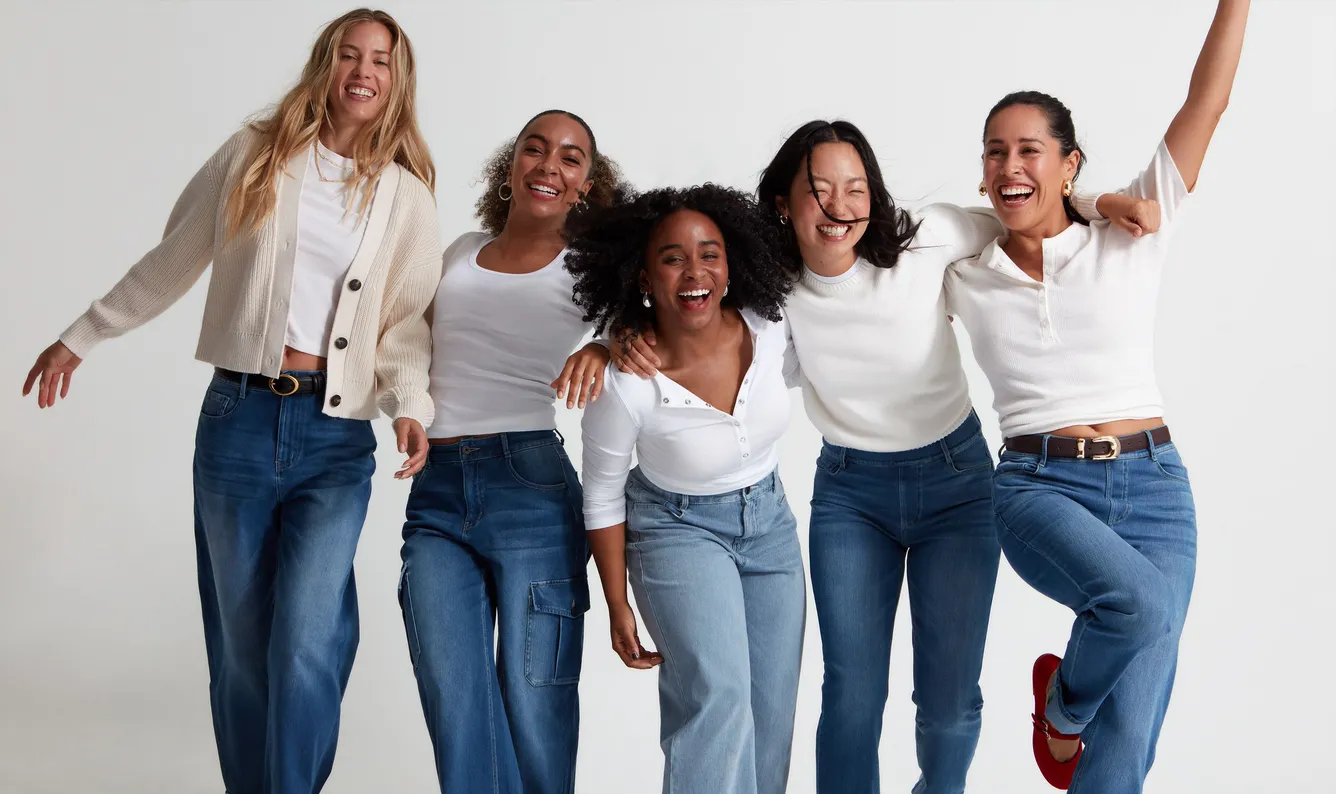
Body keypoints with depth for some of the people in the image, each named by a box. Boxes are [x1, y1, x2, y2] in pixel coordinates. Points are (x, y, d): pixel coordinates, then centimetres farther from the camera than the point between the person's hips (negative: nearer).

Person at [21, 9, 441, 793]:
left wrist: (411, 405, -13)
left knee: (306, 644, -13)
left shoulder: (406, 196, 8)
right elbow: (170, 264, 14)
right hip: (240, 417, 1)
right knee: (241, 643, 7)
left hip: (337, 434, -1)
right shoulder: (254, 156, 7)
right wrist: (81, 337, 17)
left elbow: (406, 319, 4)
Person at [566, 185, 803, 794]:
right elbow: (602, 497, -11)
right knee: (718, 696, -24)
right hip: (680, 529, -4)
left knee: (771, 714, 8)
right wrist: (618, 608, -5)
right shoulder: (625, 384, -27)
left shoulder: (769, 332, -18)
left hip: (768, 521, 5)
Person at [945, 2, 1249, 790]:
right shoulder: (966, 280, 8)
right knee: (1142, 602, -32)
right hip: (1040, 488, -1)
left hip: (1153, 486, 1)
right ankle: (1062, 703, -1)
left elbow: (1206, 103, 2)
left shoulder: (1130, 242, 6)